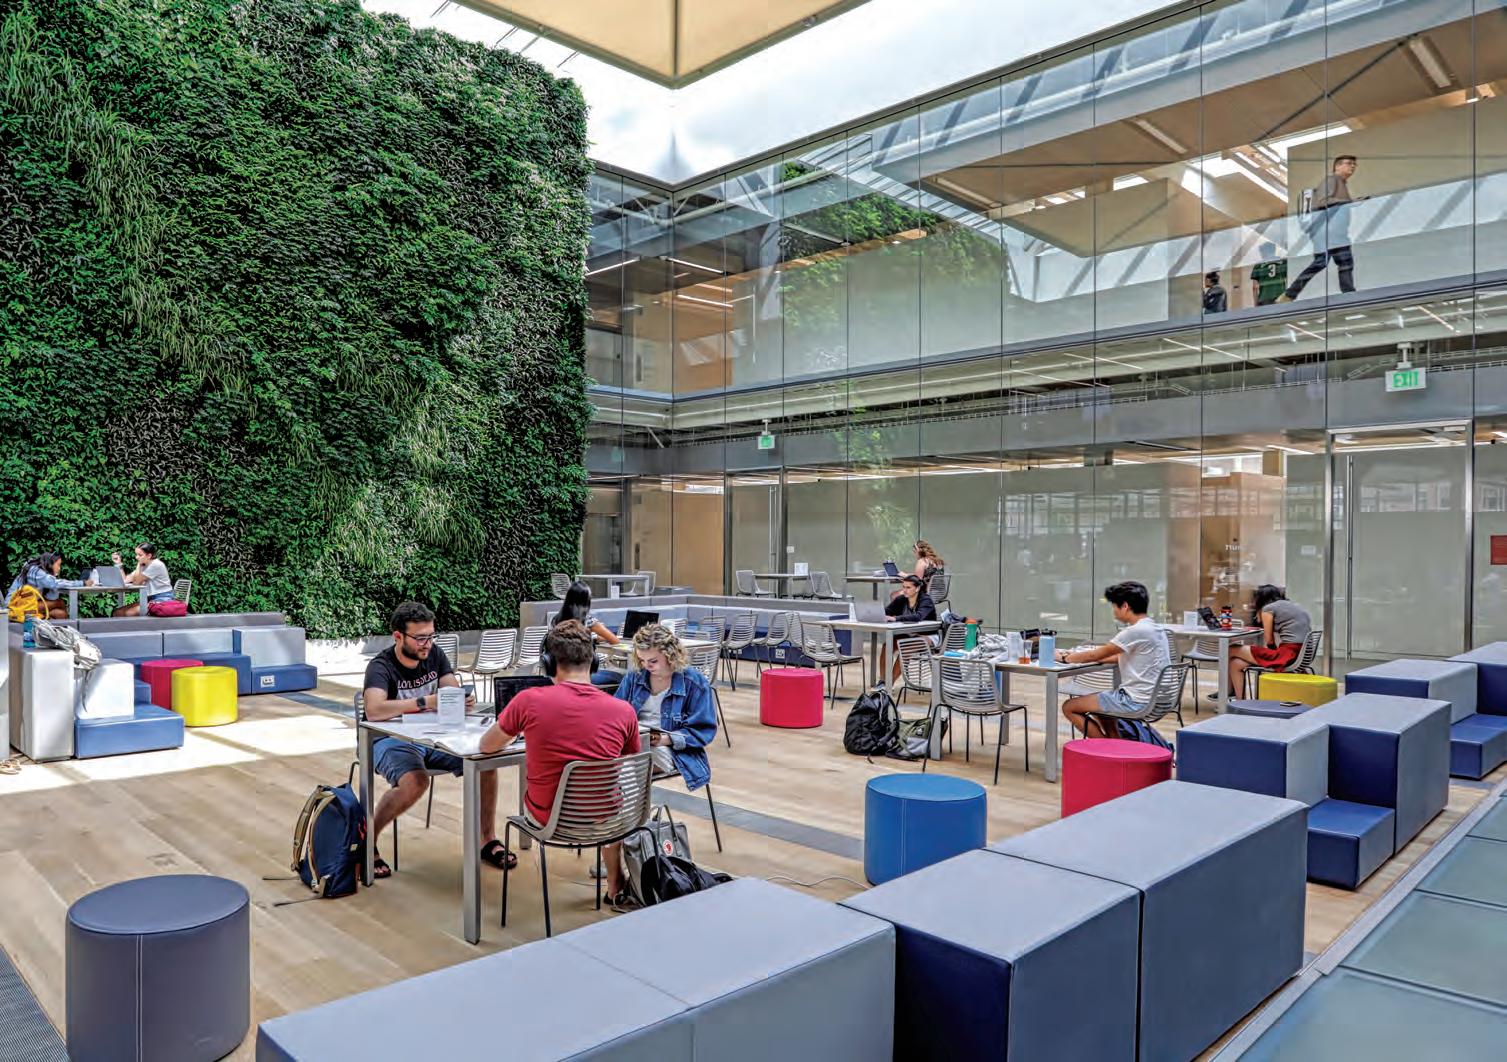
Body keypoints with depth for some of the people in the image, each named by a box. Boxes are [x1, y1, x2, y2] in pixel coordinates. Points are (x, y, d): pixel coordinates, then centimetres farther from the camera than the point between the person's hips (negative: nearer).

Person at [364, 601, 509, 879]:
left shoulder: (435, 654, 2)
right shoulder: (381, 667, -16)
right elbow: (374, 710, -33)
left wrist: (466, 701, -26)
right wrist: (424, 702, -41)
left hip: (432, 736, 5)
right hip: (391, 740, -5)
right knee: (415, 782, -35)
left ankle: (488, 840, -2)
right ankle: (366, 841, -10)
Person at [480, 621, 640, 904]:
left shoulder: (529, 701, -18)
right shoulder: (623, 711, -14)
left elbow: (487, 746, 1)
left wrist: (514, 734, 22)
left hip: (547, 819, 0)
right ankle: (616, 886, 41)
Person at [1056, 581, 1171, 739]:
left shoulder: (1136, 631, -20)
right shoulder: (1153, 628, 10)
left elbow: (1094, 656, -14)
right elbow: (1120, 657, 19)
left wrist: (1064, 658, 2)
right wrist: (1078, 655, 15)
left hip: (1137, 701, -10)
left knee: (1069, 707, -4)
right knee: (1096, 701, 32)